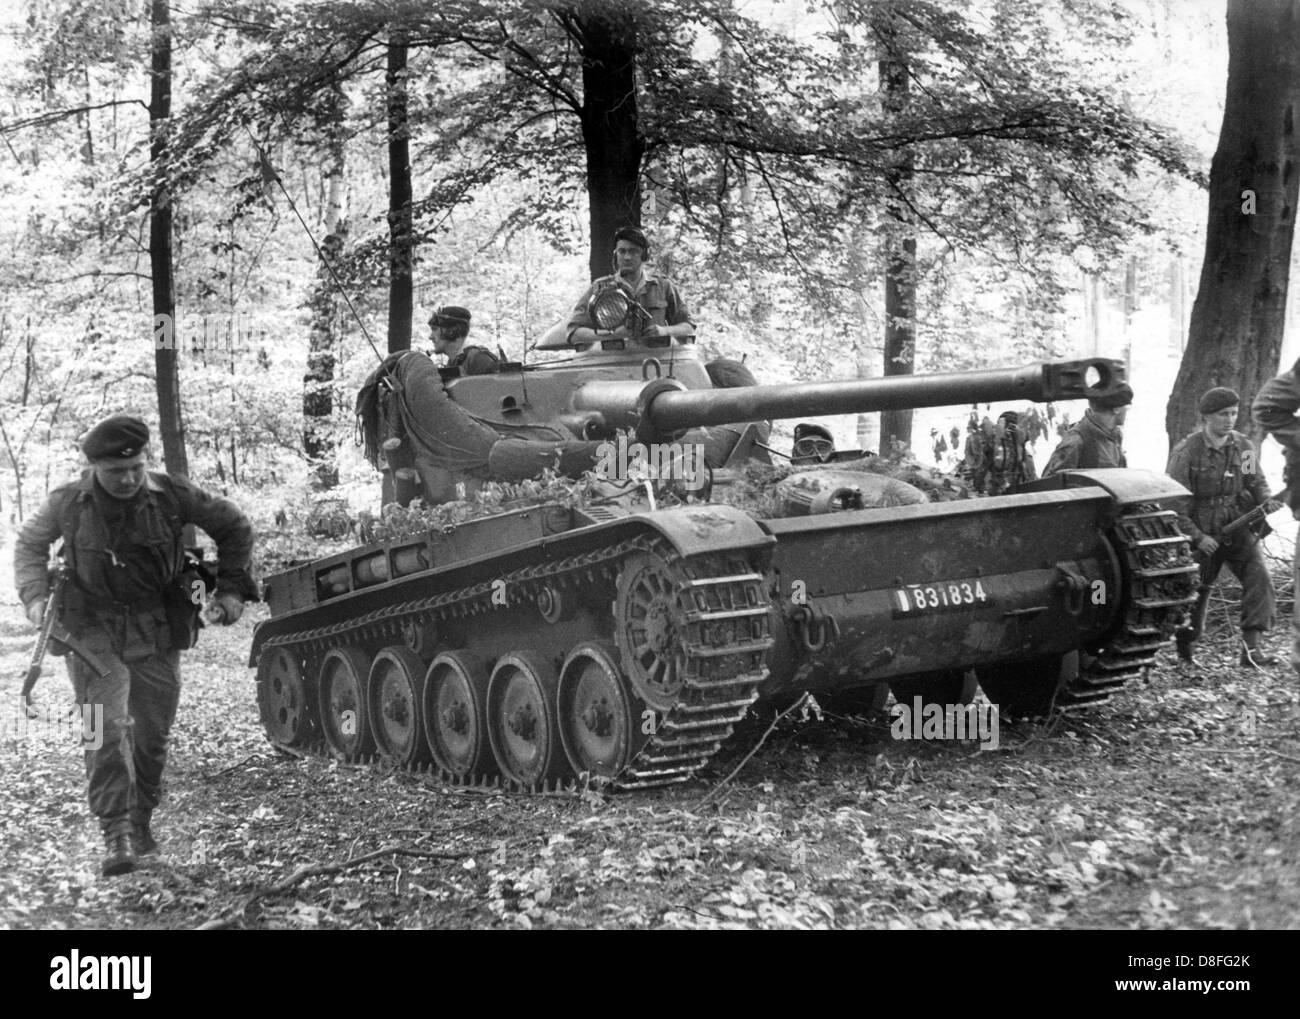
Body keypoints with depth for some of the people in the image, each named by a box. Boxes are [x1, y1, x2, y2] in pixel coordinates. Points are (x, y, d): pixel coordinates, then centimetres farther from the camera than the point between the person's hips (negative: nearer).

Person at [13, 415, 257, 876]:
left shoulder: (172, 495, -8)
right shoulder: (68, 504, -6)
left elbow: (234, 526, 6)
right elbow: (29, 544, 13)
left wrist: (230, 589, 3)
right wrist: (35, 596, -1)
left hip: (155, 627, 1)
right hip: (93, 629, -1)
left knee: (152, 730, 6)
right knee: (106, 727, -15)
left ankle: (141, 822, 25)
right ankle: (117, 833, -15)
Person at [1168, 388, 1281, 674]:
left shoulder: (1244, 447, 1)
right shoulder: (1186, 453, -13)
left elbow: (1256, 482, 15)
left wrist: (1266, 501, -8)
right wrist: (1197, 536, -17)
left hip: (1239, 530, 3)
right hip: (1202, 534, -3)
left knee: (1259, 578, -17)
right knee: (1195, 594, 5)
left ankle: (1251, 647, -17)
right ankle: (1186, 656, 23)